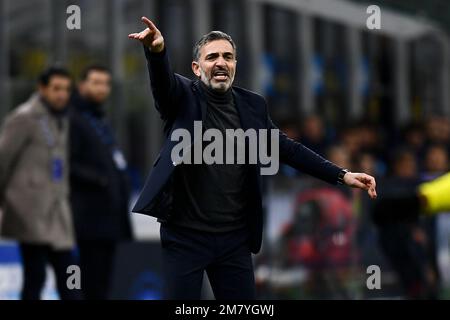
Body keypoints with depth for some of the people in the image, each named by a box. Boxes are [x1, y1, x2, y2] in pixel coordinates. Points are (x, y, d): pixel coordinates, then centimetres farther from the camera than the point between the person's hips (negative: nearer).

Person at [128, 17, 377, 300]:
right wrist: (157, 51, -48)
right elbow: (163, 78, -24)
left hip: (235, 238, 3)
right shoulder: (184, 96, -3)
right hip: (185, 235, -3)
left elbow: (288, 148, 10)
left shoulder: (252, 105, 7)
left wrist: (342, 175, 2)